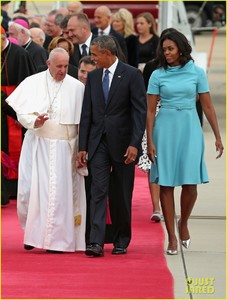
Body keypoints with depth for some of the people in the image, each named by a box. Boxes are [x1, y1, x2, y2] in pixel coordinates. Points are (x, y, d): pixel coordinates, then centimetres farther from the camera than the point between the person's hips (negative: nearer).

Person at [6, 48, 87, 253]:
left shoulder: (77, 87, 1)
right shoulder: (32, 83, 3)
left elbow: (83, 120, 0)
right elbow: (21, 112, -1)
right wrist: (34, 121, -22)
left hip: (63, 148, -1)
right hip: (37, 145, 1)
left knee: (60, 192, -4)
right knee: (31, 189, -2)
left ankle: (57, 239, 2)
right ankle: (32, 234, 16)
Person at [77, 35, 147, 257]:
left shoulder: (132, 75, -5)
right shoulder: (93, 77, 9)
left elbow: (140, 111, -9)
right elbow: (86, 114, 9)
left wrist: (134, 144, -16)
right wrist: (82, 147, 4)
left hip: (123, 143, -3)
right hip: (98, 142, 3)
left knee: (122, 195, 6)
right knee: (98, 191, -8)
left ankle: (121, 241, 18)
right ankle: (96, 242, -15)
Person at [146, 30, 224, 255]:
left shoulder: (196, 73, 3)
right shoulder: (158, 75, 2)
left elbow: (207, 106, 4)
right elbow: (150, 110, 2)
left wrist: (217, 137, 1)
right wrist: (150, 141, -4)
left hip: (190, 128, 0)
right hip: (165, 129, 0)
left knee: (190, 183, -5)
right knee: (166, 184, -1)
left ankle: (183, 223, 23)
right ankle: (172, 237, 6)